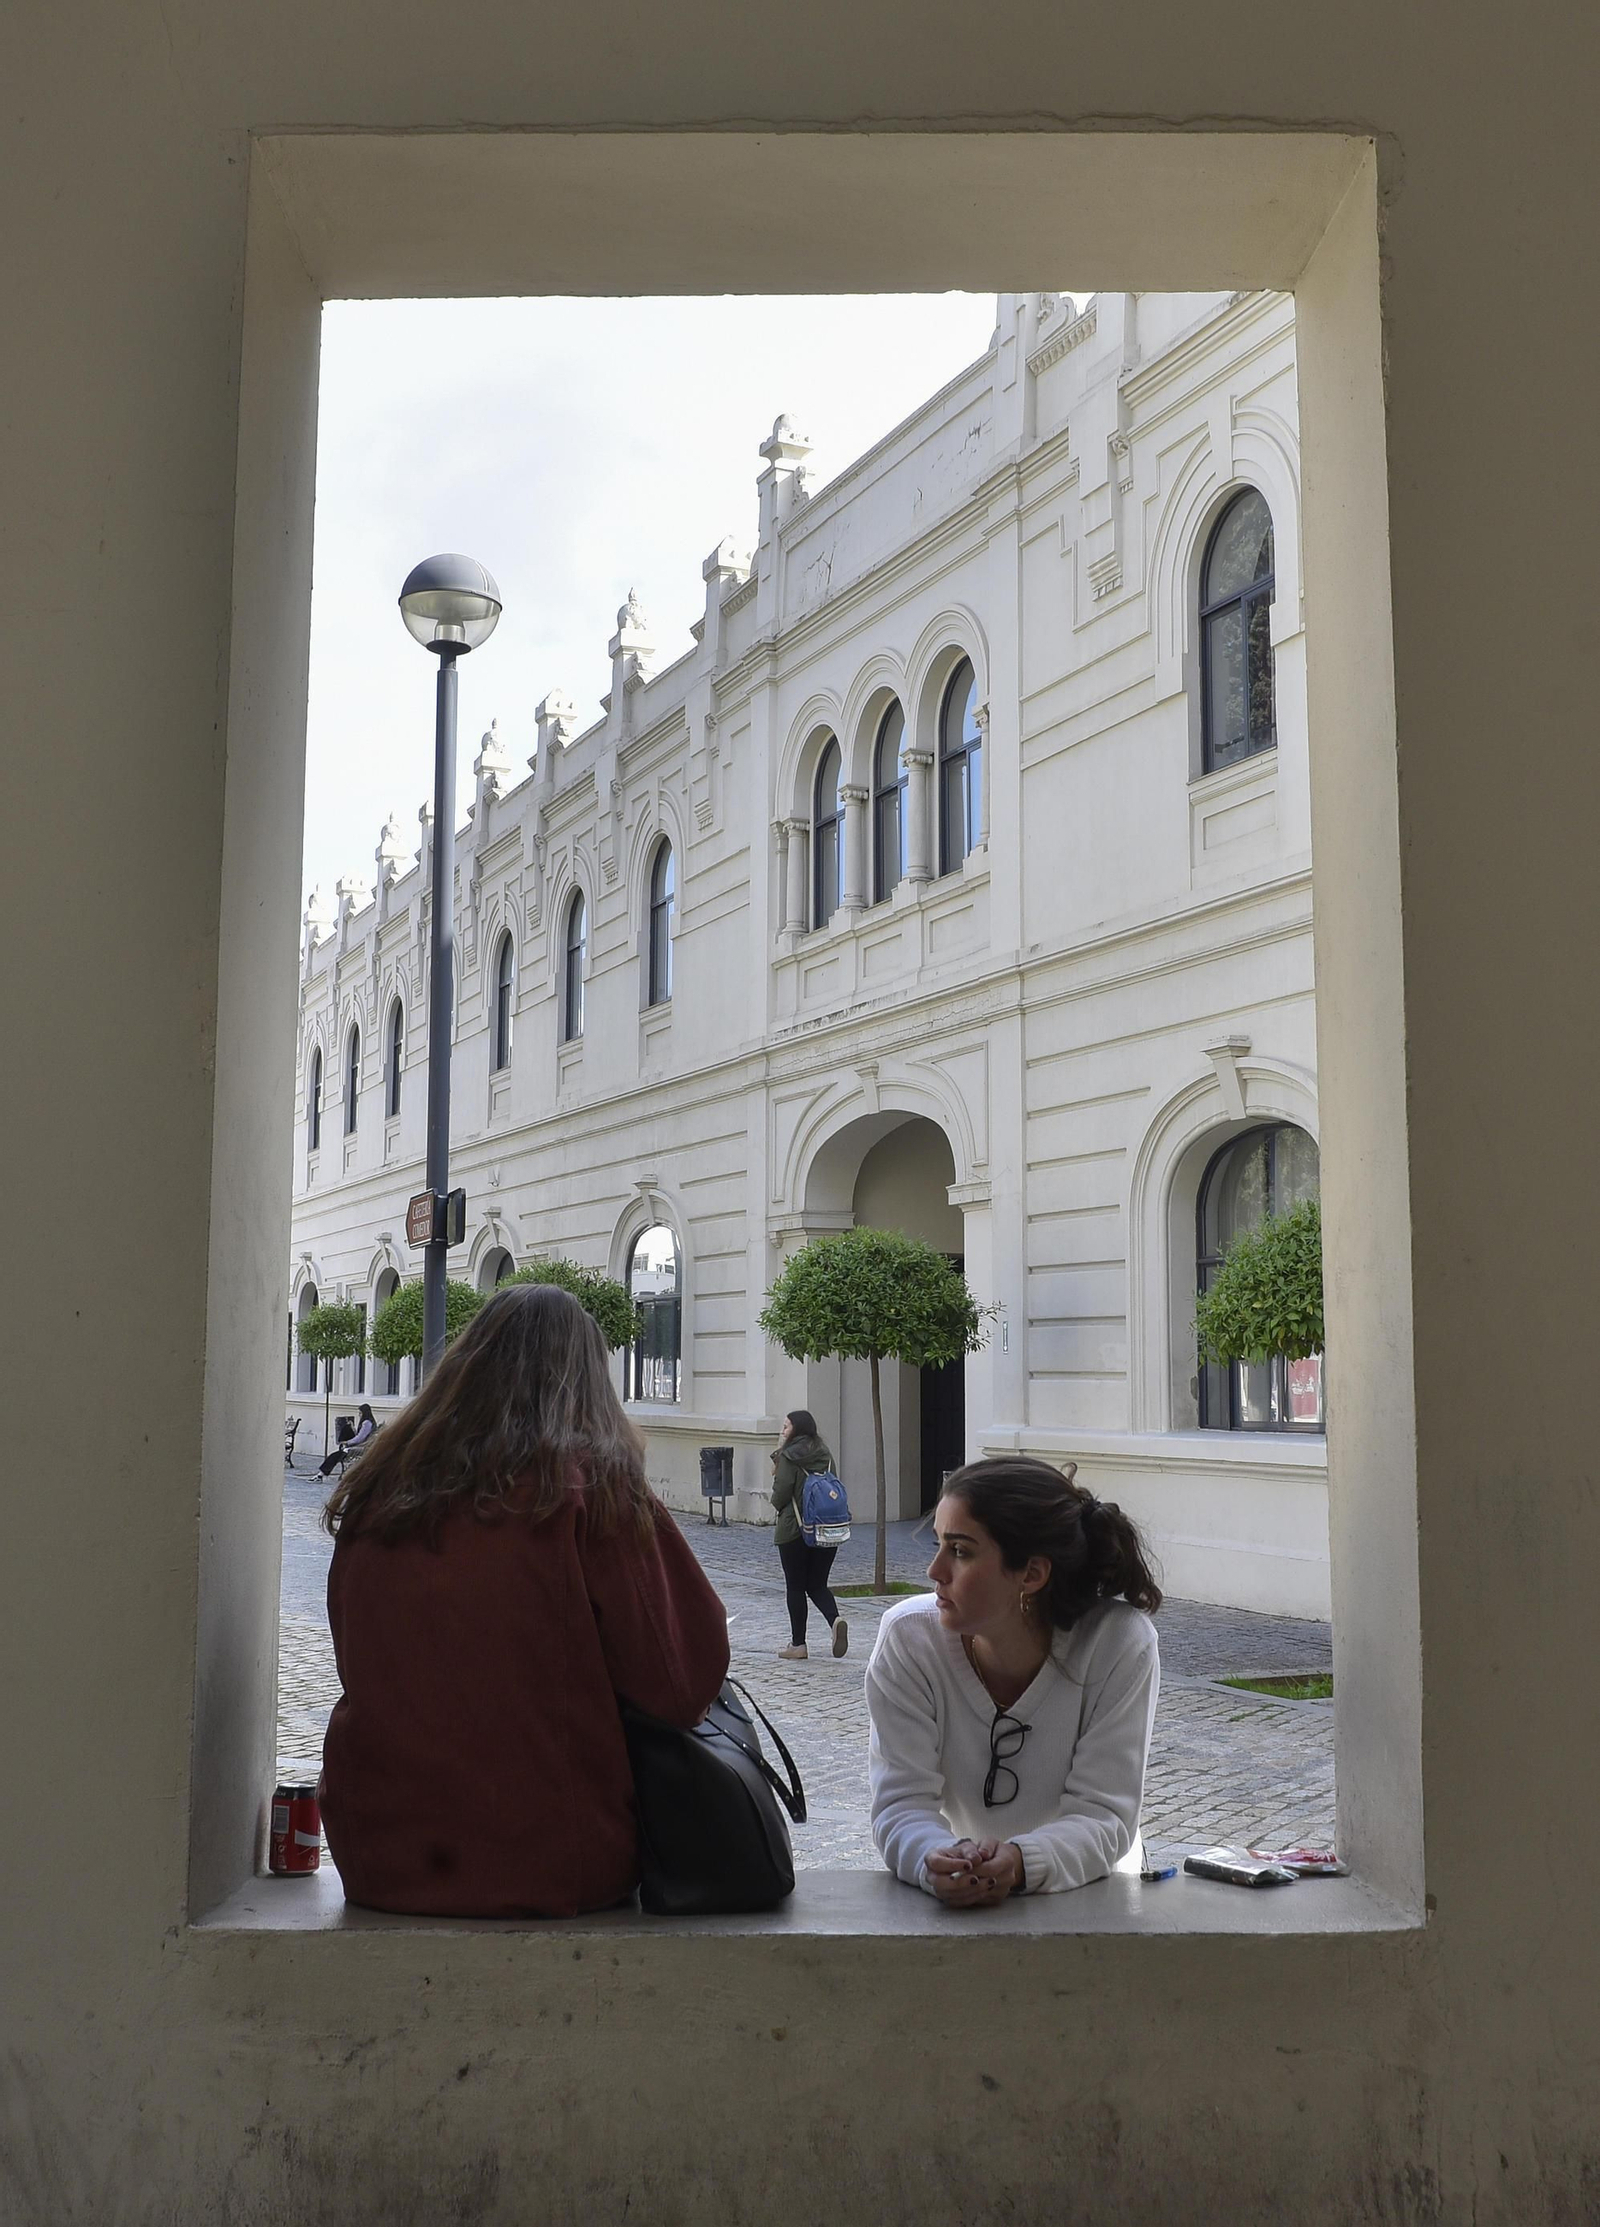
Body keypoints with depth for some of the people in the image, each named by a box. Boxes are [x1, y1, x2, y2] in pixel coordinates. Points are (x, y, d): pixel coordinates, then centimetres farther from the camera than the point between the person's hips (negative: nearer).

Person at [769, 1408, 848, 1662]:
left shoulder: (789, 1457, -11)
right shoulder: (825, 1455, 6)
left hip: (794, 1530, -5)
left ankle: (798, 1644, 10)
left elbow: (779, 1496, -14)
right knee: (817, 1584, 14)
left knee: (795, 1587, 6)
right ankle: (835, 1619, -13)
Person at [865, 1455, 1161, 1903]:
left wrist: (1021, 1863, -36)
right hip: (950, 1904, 1)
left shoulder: (1121, 1644, -17)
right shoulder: (908, 1638, -13)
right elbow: (901, 1803, -15)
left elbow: (1102, 1814, -18)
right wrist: (936, 1862, -36)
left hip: (1088, 1903, -1)